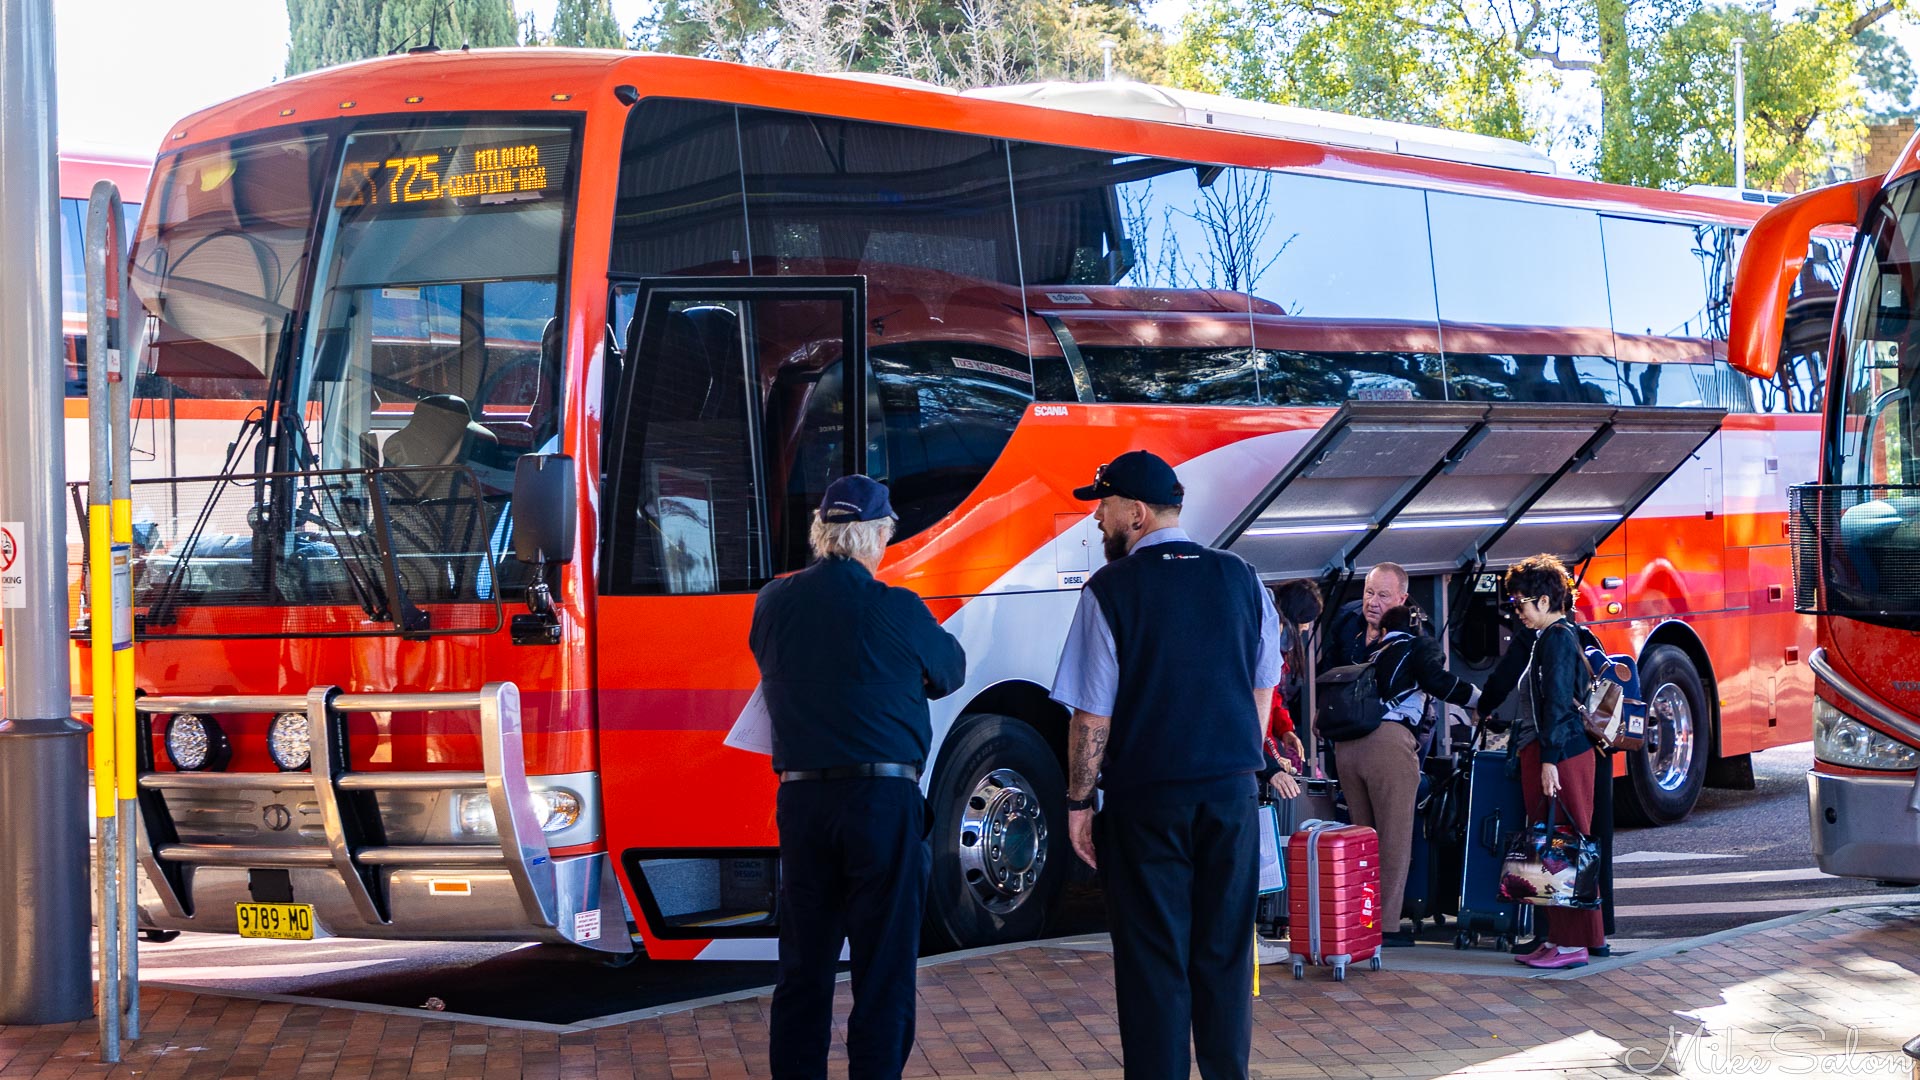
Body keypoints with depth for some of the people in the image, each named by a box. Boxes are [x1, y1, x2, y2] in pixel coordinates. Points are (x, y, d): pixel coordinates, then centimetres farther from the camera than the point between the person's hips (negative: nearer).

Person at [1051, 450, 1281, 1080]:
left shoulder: (1111, 590, -9)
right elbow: (1264, 685, 13)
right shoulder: (1239, 579, 4)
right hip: (1232, 791, 4)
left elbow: (1093, 714, -10)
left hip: (1146, 796, -4)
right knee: (1226, 950, 12)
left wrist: (1079, 802, -2)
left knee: (1153, 958, 3)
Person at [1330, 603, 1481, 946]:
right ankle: (1387, 926, 0)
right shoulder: (1421, 645, 13)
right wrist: (1481, 699, 3)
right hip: (1388, 741, -6)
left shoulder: (1372, 654, 30)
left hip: (1346, 746, 6)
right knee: (1395, 838, 0)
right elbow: (1436, 680, -5)